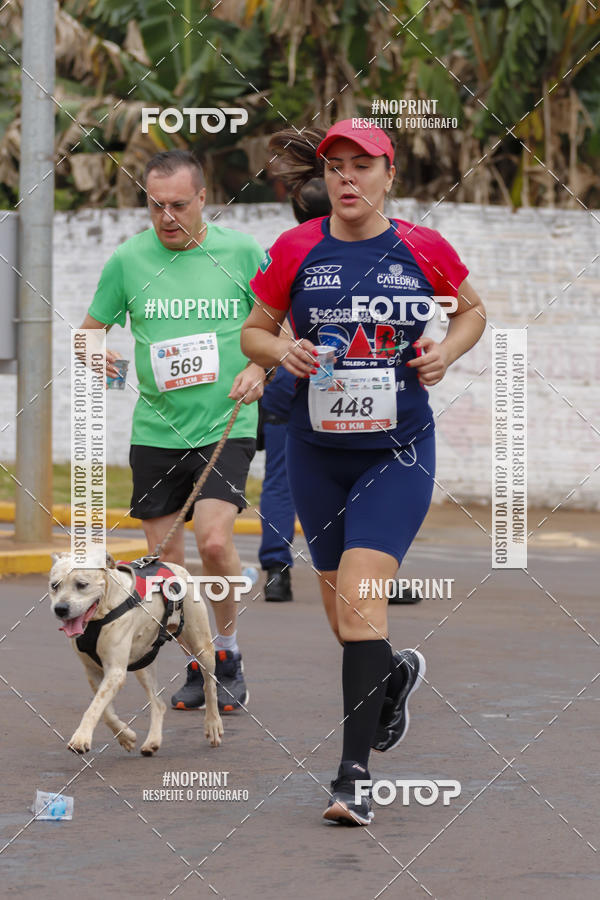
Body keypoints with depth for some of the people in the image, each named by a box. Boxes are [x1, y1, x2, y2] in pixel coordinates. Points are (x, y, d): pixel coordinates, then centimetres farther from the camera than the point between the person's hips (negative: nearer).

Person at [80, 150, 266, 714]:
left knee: (214, 540, -19)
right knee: (164, 560, 5)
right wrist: (95, 353, -12)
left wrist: (260, 368, -10)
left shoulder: (243, 252, -2)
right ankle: (196, 664, 24)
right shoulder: (128, 259, 1)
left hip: (225, 427, -2)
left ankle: (228, 651, 4)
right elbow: (90, 330, 11)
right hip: (155, 430, 3)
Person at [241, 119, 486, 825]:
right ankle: (394, 674, 48)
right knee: (342, 613, 12)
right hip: (317, 449, 3)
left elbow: (472, 309, 16)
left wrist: (445, 352, -4)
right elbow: (253, 332, 9)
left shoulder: (424, 249, -2)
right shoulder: (295, 251, -2)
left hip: (398, 450, -3)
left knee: (359, 597, -17)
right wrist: (283, 352, -13)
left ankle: (354, 774, -14)